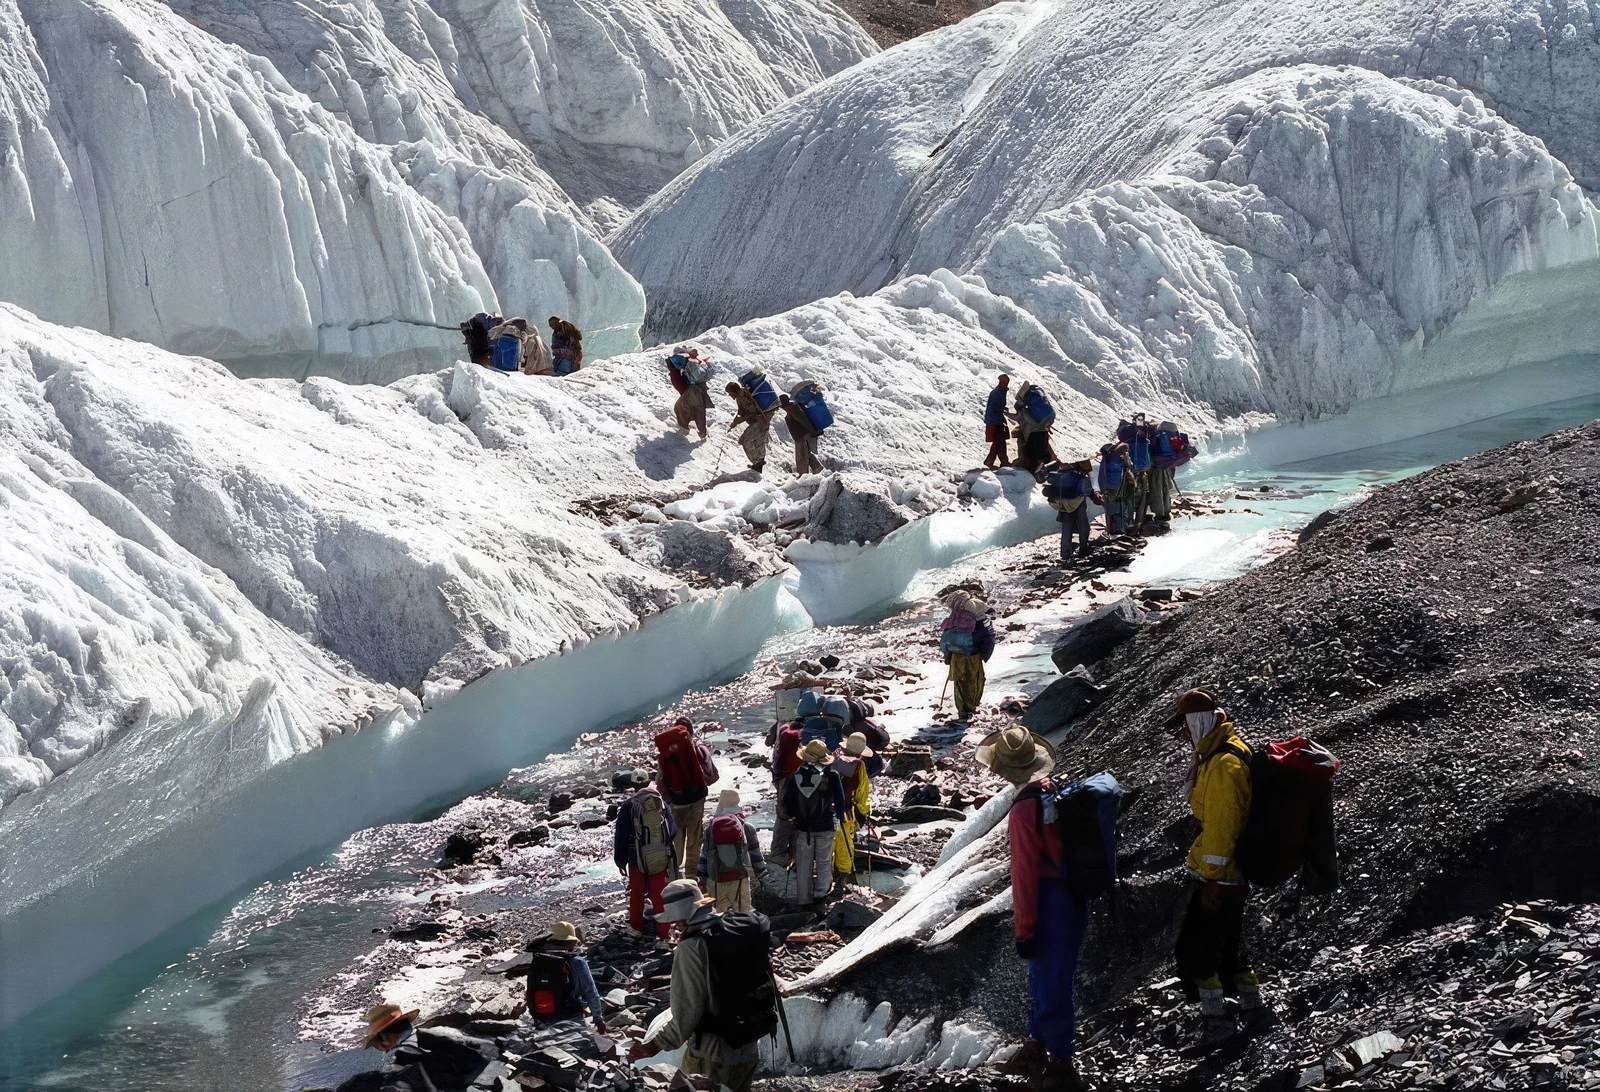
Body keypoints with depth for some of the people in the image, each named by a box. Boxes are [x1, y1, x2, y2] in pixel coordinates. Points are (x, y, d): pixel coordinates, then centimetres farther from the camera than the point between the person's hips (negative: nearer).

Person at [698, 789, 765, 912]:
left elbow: (703, 858, 6)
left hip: (715, 883, 1)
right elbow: (756, 856, 8)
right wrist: (760, 875, 21)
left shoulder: (711, 829, 2)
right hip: (740, 881, -1)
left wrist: (702, 881, 14)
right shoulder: (747, 828, -1)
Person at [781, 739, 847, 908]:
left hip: (802, 826, 2)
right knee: (824, 862, 13)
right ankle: (821, 894, 16)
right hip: (825, 826, -2)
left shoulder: (796, 776, -8)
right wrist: (840, 817, 12)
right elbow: (840, 799, -5)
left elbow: (787, 801, 1)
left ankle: (804, 899, 14)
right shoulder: (831, 776, -14)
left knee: (803, 864, 10)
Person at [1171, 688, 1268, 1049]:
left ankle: (1215, 1019, 1)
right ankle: (1254, 1009, 29)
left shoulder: (1223, 763, -22)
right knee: (1227, 945, 20)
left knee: (1193, 949, -5)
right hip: (1234, 873, 11)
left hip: (1219, 875, -11)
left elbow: (1221, 826, -24)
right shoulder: (1216, 755, 11)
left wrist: (1212, 880, -24)